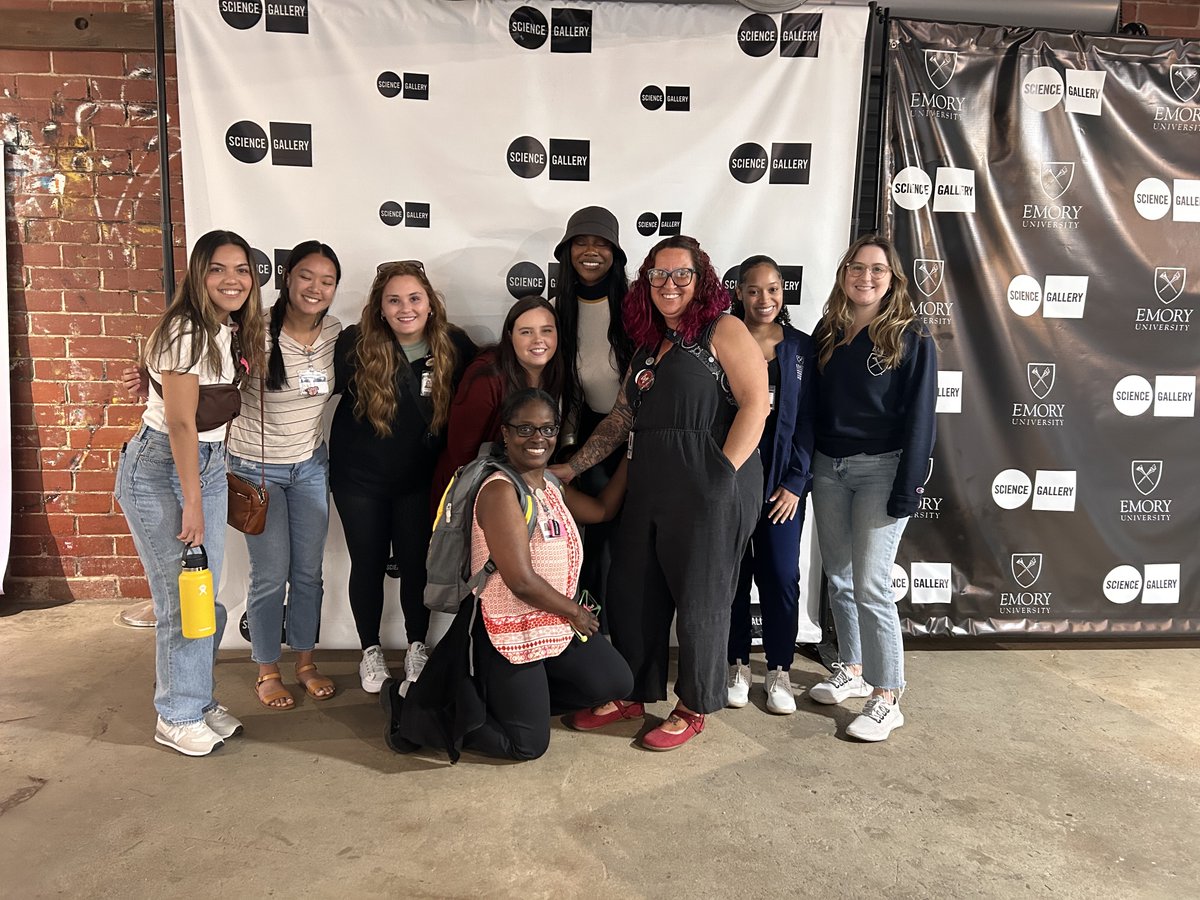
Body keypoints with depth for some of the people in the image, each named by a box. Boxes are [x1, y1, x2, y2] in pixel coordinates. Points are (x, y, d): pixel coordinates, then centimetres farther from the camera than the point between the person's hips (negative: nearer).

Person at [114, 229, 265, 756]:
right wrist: (193, 503, -17)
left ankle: (199, 700, 29)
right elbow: (181, 422, -20)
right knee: (182, 598, -1)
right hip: (158, 469, -8)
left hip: (209, 463, 8)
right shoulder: (185, 332, -20)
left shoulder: (236, 333, 6)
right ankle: (177, 717, 17)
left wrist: (221, 476, 13)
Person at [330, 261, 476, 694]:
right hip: (359, 479, -1)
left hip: (419, 480, 1)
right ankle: (370, 650, 33)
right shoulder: (356, 344, -15)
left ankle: (417, 646, 35)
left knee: (416, 563, 13)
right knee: (368, 564, 12)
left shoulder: (454, 346, -11)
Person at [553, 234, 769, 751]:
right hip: (649, 490, 8)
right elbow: (620, 419, 19)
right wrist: (571, 469, 14)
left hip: (709, 490, -7)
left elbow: (755, 403, -12)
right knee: (630, 592, 13)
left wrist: (722, 475, -17)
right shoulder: (649, 346, 18)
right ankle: (633, 695, 31)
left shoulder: (723, 331, -3)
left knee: (699, 601, 5)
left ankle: (694, 709, 23)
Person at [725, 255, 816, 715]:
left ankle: (779, 670, 17)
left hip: (782, 480, 1)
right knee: (732, 573, 6)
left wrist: (795, 482, -4)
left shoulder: (802, 347, 5)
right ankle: (737, 665, 21)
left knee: (780, 575, 1)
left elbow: (807, 419, 2)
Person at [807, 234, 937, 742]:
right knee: (839, 580, 12)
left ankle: (887, 699, 5)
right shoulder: (827, 332, 10)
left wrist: (908, 487, -13)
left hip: (880, 470, -5)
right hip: (827, 469, 5)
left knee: (870, 586, -7)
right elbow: (811, 403, 11)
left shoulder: (912, 338, -4)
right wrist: (802, 469, 6)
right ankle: (851, 671, 29)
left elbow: (919, 416, -7)